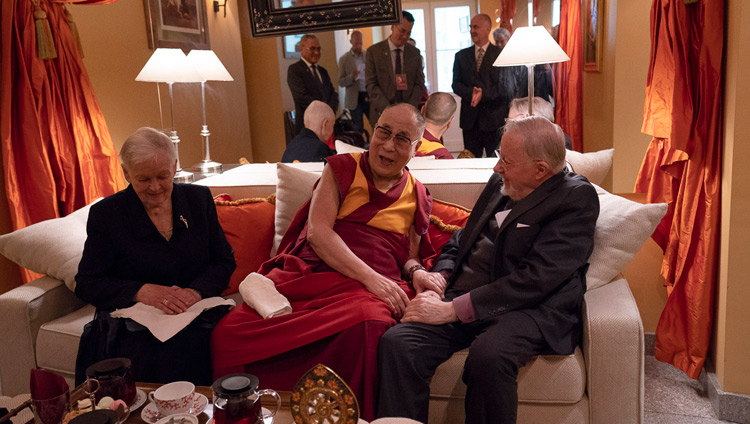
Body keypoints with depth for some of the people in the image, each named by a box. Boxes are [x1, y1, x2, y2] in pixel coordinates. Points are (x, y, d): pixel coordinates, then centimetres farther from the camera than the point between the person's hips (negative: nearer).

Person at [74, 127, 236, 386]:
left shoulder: (199, 199, 10)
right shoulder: (106, 214, 3)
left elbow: (224, 261, 9)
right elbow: (86, 284, 2)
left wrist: (196, 291, -11)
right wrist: (141, 292, -15)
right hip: (132, 326, -2)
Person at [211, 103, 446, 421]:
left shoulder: (417, 196, 19)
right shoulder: (342, 169, 11)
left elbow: (410, 255, 25)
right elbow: (317, 231, -2)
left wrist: (416, 272, -2)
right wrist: (369, 276, -13)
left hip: (375, 288, 1)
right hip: (308, 275, 0)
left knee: (371, 326, -40)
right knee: (229, 331, -25)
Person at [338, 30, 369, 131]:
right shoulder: (344, 59, 0)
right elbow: (341, 82, 0)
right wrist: (352, 77, -20)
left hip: (369, 97, 2)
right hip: (355, 99, -2)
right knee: (358, 129, 1)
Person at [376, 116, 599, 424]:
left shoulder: (576, 197, -4)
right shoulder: (500, 184, 18)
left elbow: (535, 279, -15)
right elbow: (461, 241, 26)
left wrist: (453, 309, -18)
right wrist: (438, 277, 2)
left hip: (530, 309, -5)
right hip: (461, 300, 6)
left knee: (488, 355, -37)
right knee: (396, 342, -21)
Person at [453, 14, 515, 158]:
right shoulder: (461, 56, 12)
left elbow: (504, 86, -5)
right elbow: (456, 85, 6)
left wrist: (483, 94, -17)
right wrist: (471, 93, -13)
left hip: (494, 118, -3)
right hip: (470, 119, 3)